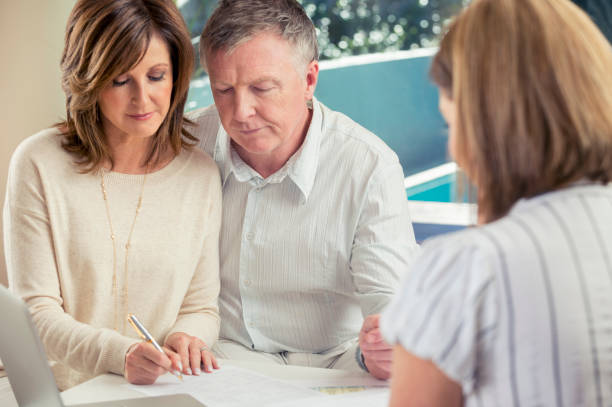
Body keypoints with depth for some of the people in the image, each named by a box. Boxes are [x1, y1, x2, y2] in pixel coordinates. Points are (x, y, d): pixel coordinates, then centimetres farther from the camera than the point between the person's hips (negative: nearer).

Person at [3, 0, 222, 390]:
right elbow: (37, 309, -5)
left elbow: (202, 307, 10)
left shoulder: (201, 174, 4)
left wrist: (185, 338, -13)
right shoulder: (39, 164, -2)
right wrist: (118, 354, -22)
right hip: (65, 392, -2)